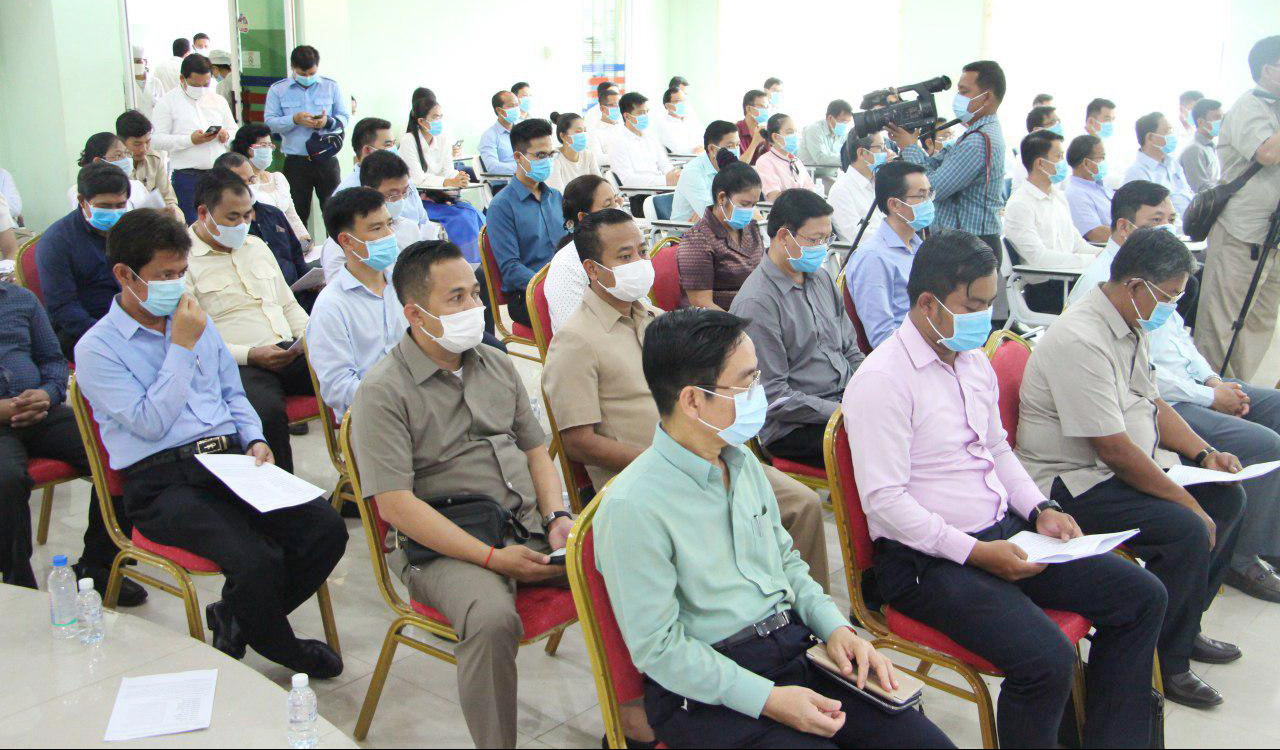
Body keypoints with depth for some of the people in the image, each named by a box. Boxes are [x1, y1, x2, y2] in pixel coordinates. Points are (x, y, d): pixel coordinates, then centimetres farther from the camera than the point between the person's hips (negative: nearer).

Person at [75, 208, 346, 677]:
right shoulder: (96, 349, -1)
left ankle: (237, 618, 7)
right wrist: (181, 348, -7)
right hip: (161, 484, -6)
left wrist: (254, 440, 6)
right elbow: (150, 423, -10)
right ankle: (283, 652, 2)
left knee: (327, 530, -17)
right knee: (256, 560, -31)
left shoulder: (197, 321, 19)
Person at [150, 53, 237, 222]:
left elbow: (234, 131, 21)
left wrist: (226, 135, -3)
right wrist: (190, 140, -17)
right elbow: (156, 139, -7)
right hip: (187, 175, -4)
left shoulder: (218, 100, 16)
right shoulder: (167, 102, 0)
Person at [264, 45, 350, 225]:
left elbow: (344, 117, 6)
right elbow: (269, 122, -1)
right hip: (295, 161, -1)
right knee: (298, 212, 3)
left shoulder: (331, 86, 7)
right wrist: (295, 120, -17)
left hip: (326, 160, 1)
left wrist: (328, 122, -15)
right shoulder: (277, 89, 4)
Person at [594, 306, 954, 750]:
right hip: (705, 693, -7)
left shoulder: (743, 462, 10)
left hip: (794, 648, 7)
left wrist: (834, 627, 3)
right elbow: (659, 647, -16)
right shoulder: (633, 508, -18)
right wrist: (768, 699, -18)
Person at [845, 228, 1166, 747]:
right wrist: (975, 552, -22)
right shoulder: (882, 380, -16)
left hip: (1002, 531, 9)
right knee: (1047, 660, -28)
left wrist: (1039, 509, 6)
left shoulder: (974, 360, 12)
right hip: (926, 560, -9)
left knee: (1141, 596, 3)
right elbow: (883, 500, -20)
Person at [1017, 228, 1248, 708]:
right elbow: (1116, 450, -26)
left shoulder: (1131, 326, 9)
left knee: (1227, 497, 9)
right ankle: (1164, 665, -5)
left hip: (1129, 465, 11)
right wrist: (1185, 500, -19)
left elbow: (1151, 404, 20)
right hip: (1073, 484, -11)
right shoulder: (1080, 342, -25)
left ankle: (1185, 627, 24)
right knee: (1187, 531, -24)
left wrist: (1203, 452, 5)